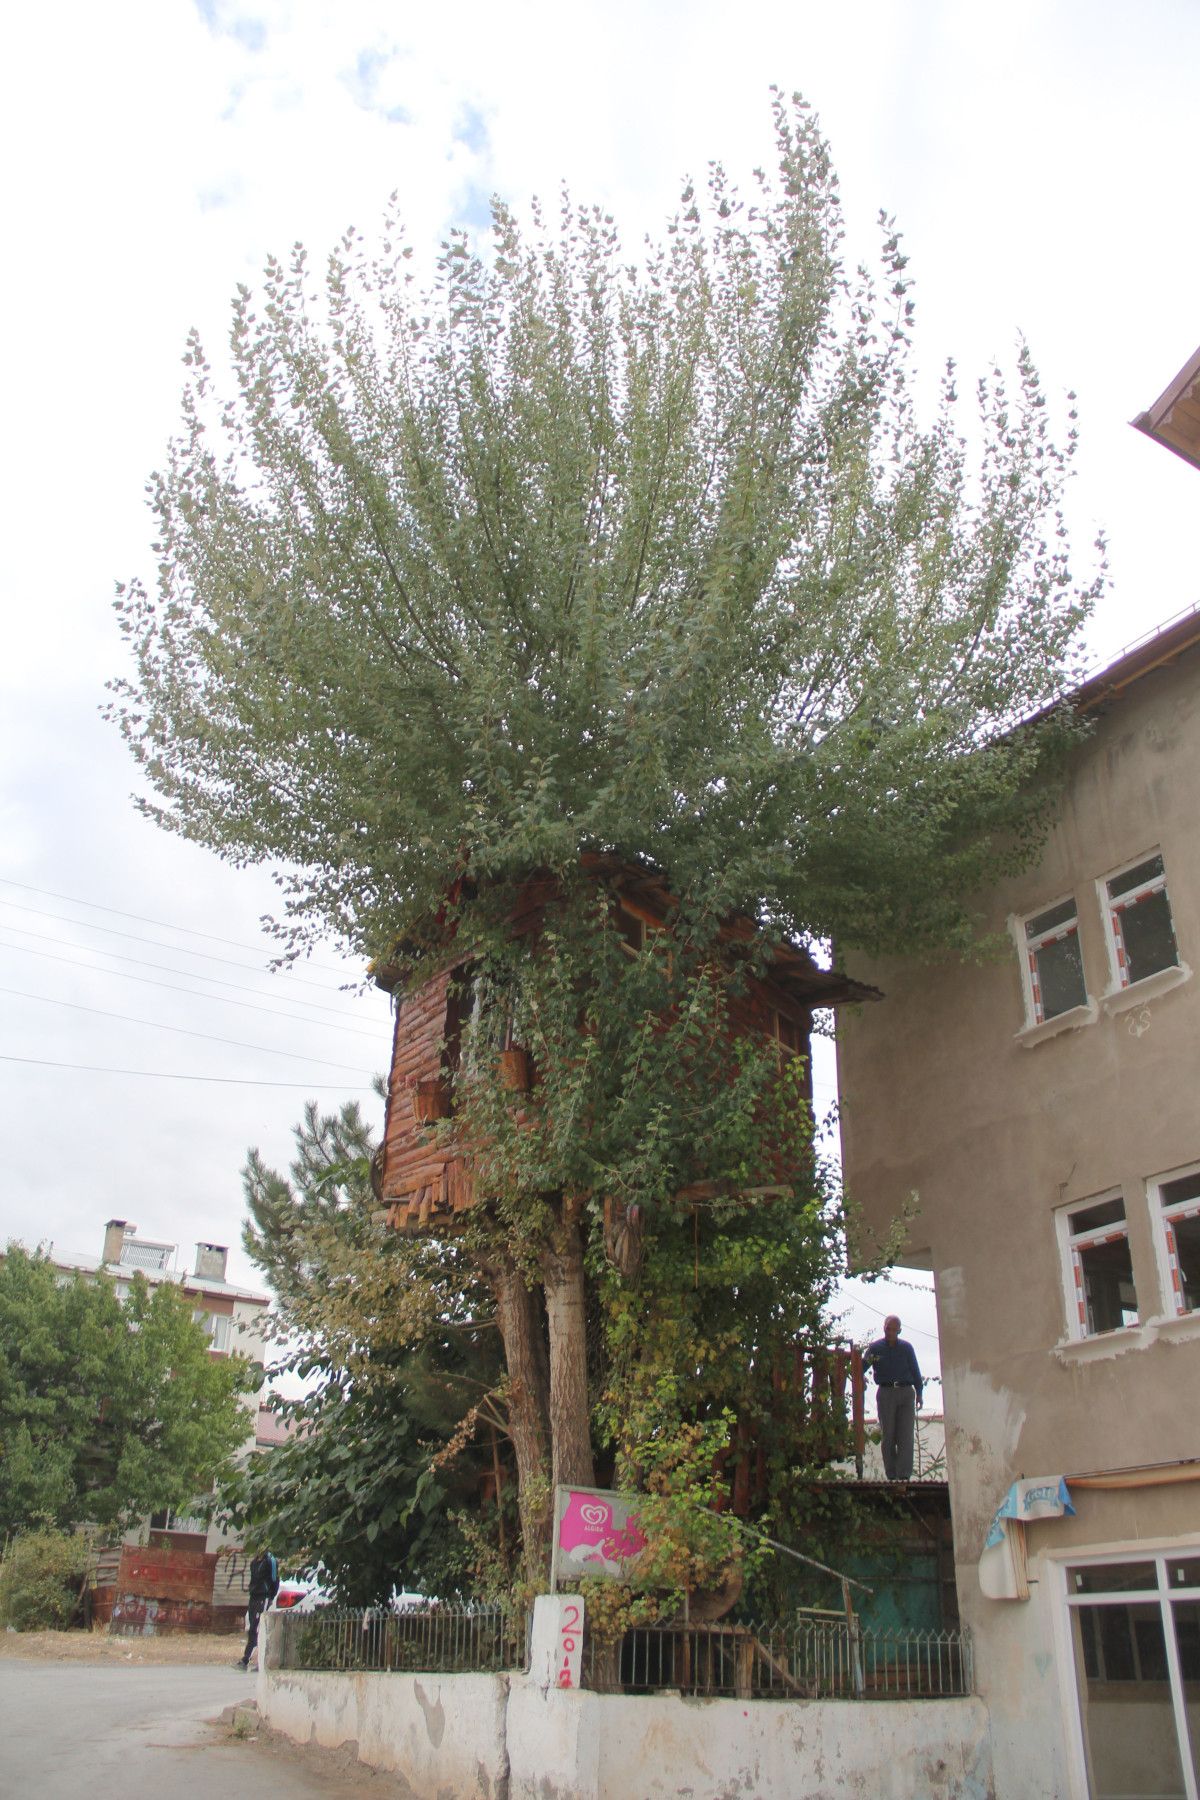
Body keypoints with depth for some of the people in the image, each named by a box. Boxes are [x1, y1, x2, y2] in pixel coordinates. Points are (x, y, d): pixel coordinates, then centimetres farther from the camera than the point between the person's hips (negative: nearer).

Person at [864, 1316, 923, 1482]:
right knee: (888, 1436, 1)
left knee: (906, 1436, -7)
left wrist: (919, 1393, 3)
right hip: (885, 1393, 0)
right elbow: (861, 1367, -1)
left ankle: (904, 1475, -10)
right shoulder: (875, 1348, 5)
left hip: (906, 1393, 1)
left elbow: (915, 1371, 11)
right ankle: (892, 1476, 7)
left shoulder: (906, 1348, 9)